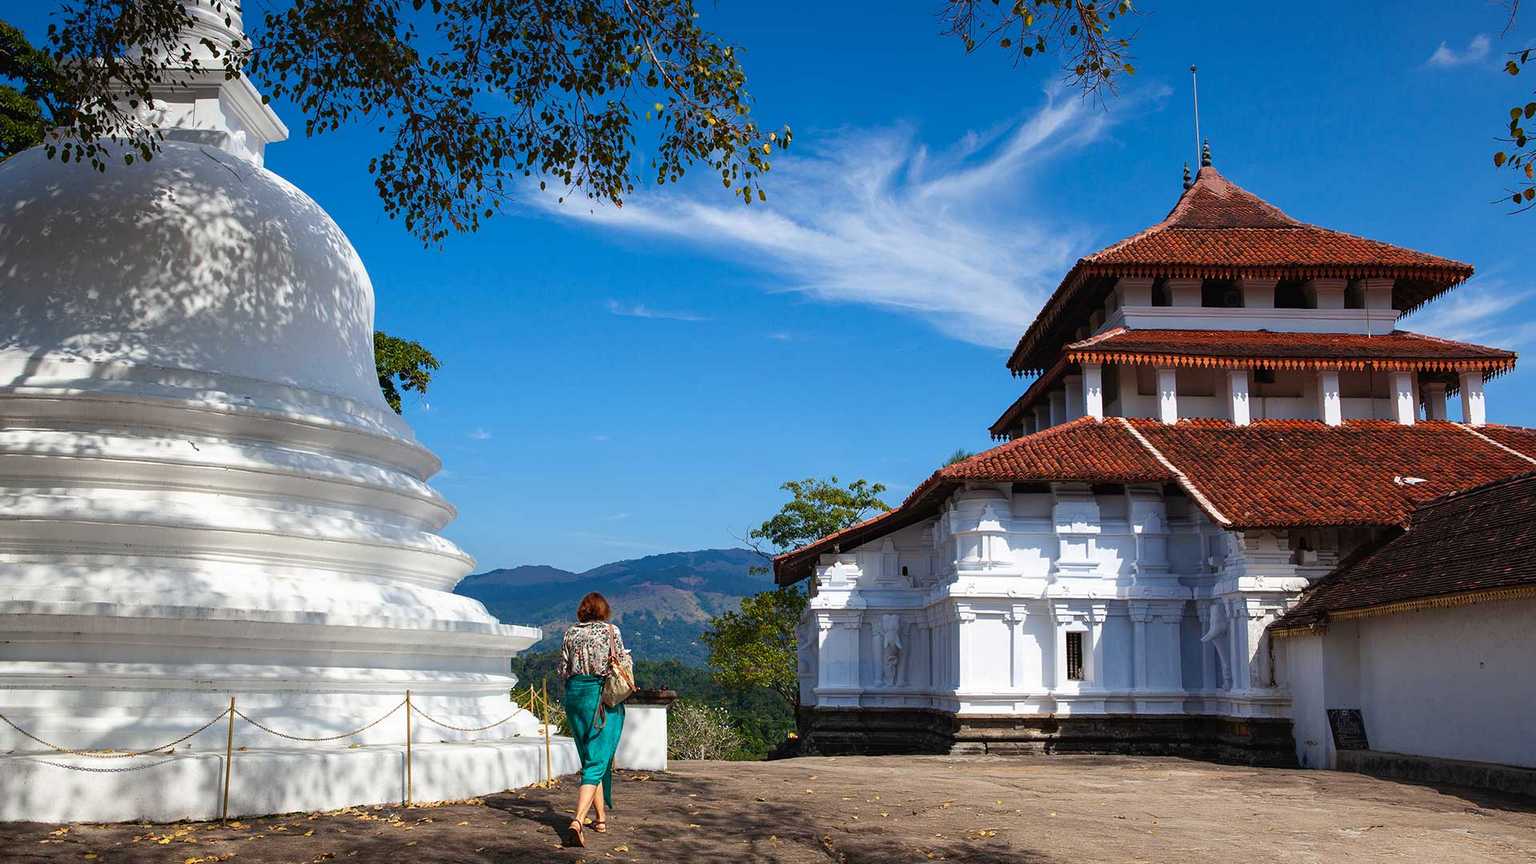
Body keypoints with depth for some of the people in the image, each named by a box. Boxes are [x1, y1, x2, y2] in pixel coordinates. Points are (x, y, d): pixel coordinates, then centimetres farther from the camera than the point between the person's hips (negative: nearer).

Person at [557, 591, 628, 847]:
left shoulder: (571, 633, 7)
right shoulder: (611, 630, -2)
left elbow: (562, 670, 6)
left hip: (575, 694, 4)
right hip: (602, 695, -4)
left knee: (590, 759, 17)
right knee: (597, 763, -6)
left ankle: (601, 818, 23)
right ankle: (578, 820, -23)